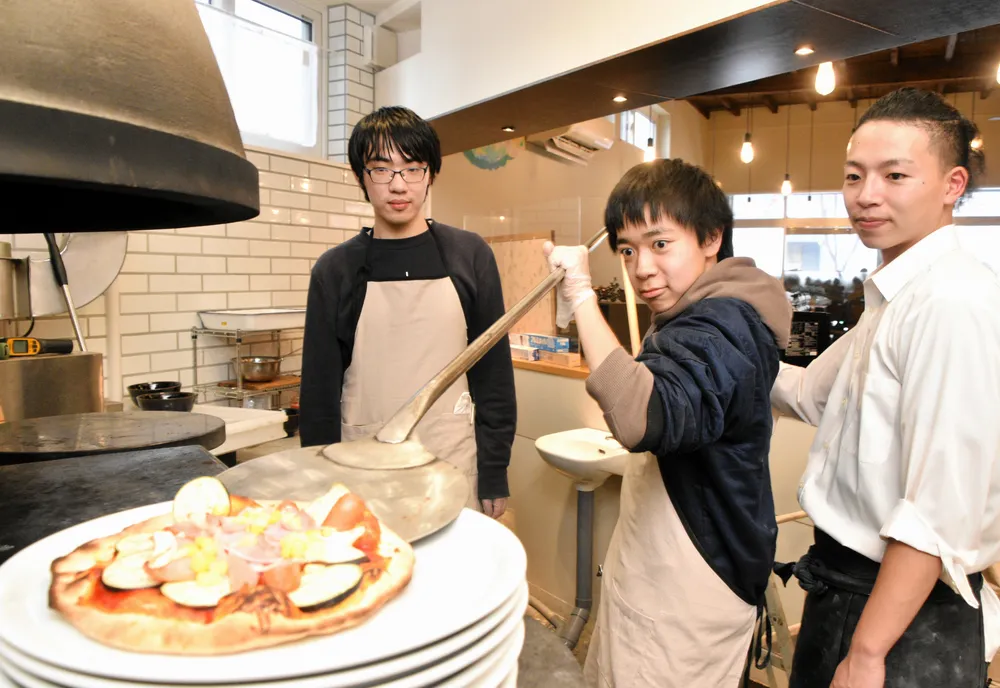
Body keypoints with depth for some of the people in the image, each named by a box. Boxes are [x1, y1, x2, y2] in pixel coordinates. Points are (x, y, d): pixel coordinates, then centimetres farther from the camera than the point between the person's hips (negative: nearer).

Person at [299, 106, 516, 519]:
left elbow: (494, 371, 1)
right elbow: (320, 387, 3)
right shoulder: (334, 270, 1)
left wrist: (494, 474, 0)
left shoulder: (470, 256, 0)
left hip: (455, 467, 0)